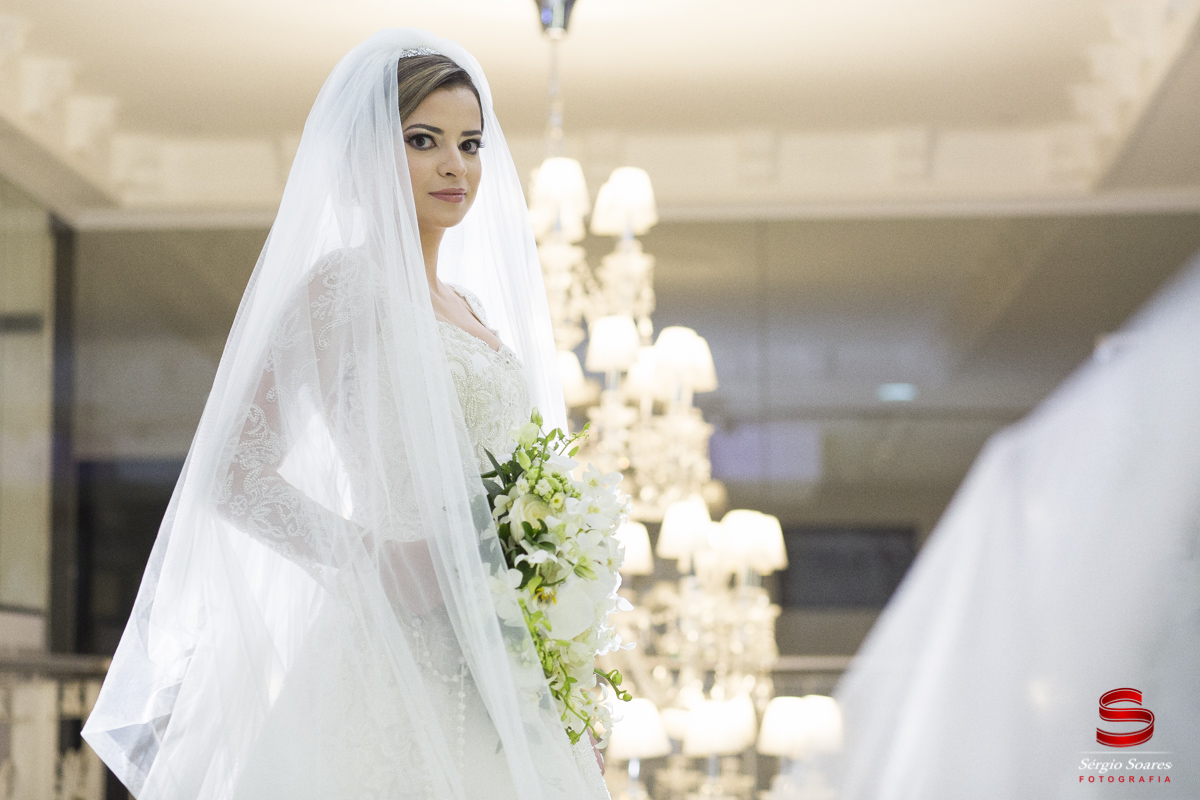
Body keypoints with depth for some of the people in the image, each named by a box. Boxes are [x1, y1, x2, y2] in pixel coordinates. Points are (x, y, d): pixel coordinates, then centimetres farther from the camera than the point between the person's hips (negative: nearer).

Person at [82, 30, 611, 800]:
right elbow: (234, 475, -14)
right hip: (401, 660, -7)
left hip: (503, 670, 8)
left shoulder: (472, 306, 16)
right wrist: (375, 562, -19)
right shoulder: (343, 288, -8)